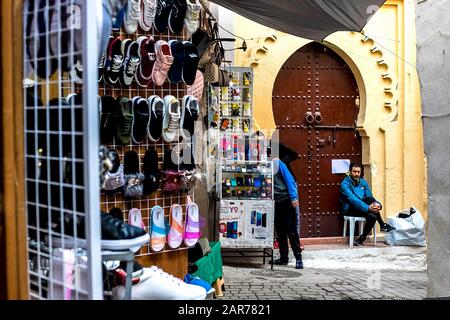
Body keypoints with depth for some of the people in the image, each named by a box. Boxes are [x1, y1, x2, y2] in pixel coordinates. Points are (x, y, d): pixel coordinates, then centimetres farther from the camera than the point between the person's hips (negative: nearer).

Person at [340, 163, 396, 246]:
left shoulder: (363, 182, 8)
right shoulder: (345, 184, -13)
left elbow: (370, 197, 1)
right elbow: (353, 199, -27)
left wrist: (377, 204, -23)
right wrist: (367, 208, -38)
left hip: (361, 208, 6)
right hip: (350, 209, -6)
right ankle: (383, 225, -13)